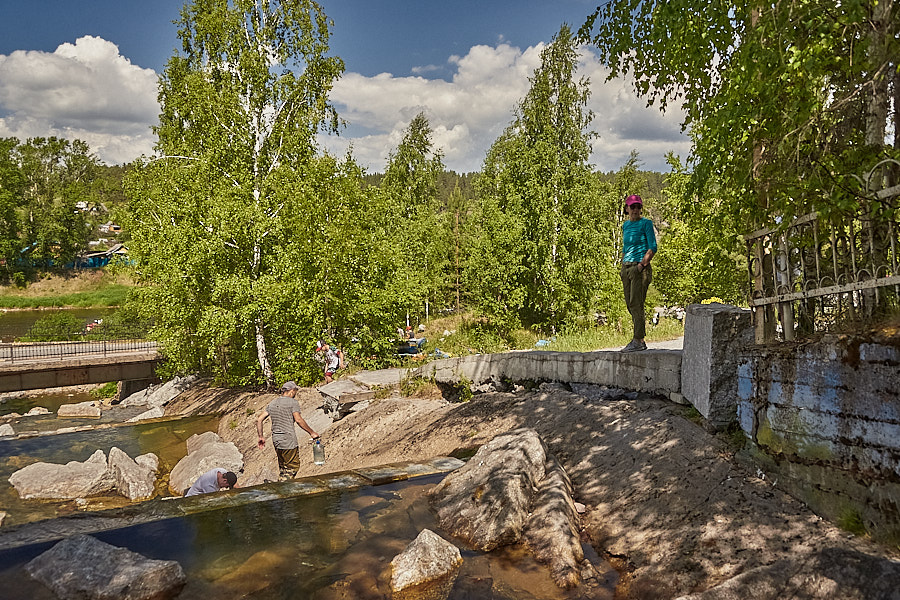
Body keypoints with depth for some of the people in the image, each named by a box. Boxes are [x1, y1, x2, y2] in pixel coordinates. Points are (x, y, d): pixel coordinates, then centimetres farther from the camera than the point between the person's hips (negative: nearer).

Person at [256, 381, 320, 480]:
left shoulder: (272, 403, 14)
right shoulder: (292, 402, -7)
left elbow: (259, 419, 12)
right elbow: (298, 420, -18)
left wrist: (261, 437, 18)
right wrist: (311, 433, -12)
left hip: (276, 440, 7)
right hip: (289, 441, -7)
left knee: (283, 467, 19)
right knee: (292, 467, 1)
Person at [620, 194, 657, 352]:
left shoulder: (646, 223, -4)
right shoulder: (625, 225, 16)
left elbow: (652, 247, -9)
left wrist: (641, 265, -16)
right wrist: (623, 267, 14)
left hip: (640, 269, -7)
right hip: (626, 268, 7)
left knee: (636, 304, -10)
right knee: (630, 304, 7)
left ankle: (638, 341, -7)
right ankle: (639, 340, 14)